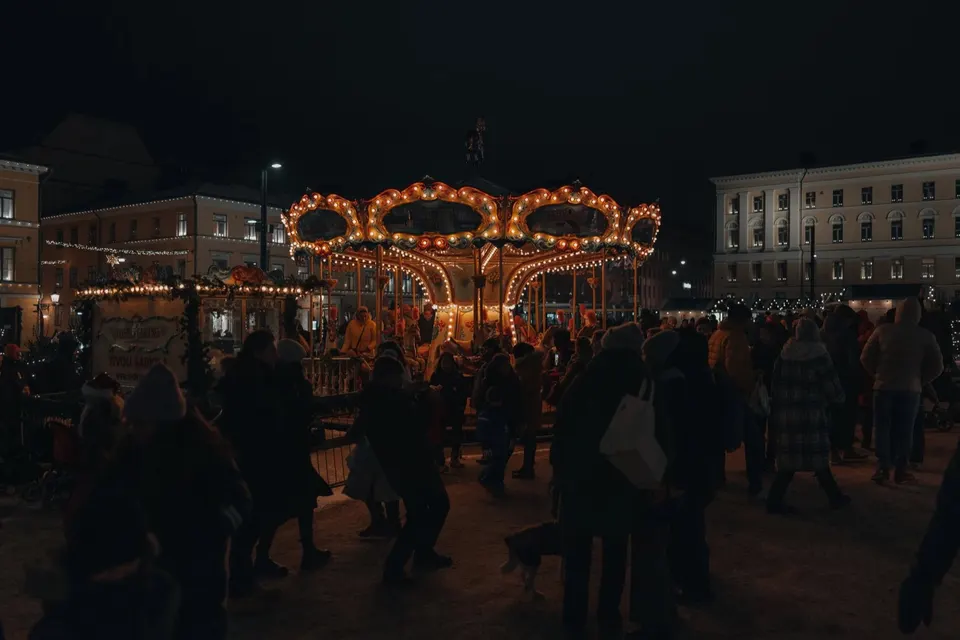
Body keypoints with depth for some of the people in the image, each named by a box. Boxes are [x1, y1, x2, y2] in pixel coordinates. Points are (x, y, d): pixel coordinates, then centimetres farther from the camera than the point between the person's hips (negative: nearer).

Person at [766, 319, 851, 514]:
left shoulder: (784, 355, 6)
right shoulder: (818, 355, -6)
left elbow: (776, 386, 8)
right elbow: (832, 385, -4)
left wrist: (777, 411, 14)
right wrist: (838, 398, 17)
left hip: (786, 414, 4)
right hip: (811, 415, -4)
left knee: (790, 458, 8)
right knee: (817, 457, 7)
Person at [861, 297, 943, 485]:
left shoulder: (882, 330, -3)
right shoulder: (926, 336, -1)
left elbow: (865, 358, -1)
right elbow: (937, 366, 2)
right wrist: (920, 381, 12)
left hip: (884, 387, -1)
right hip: (910, 389, 1)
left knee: (882, 429, 6)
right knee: (904, 431, 9)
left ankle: (883, 468, 1)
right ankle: (900, 470, 10)